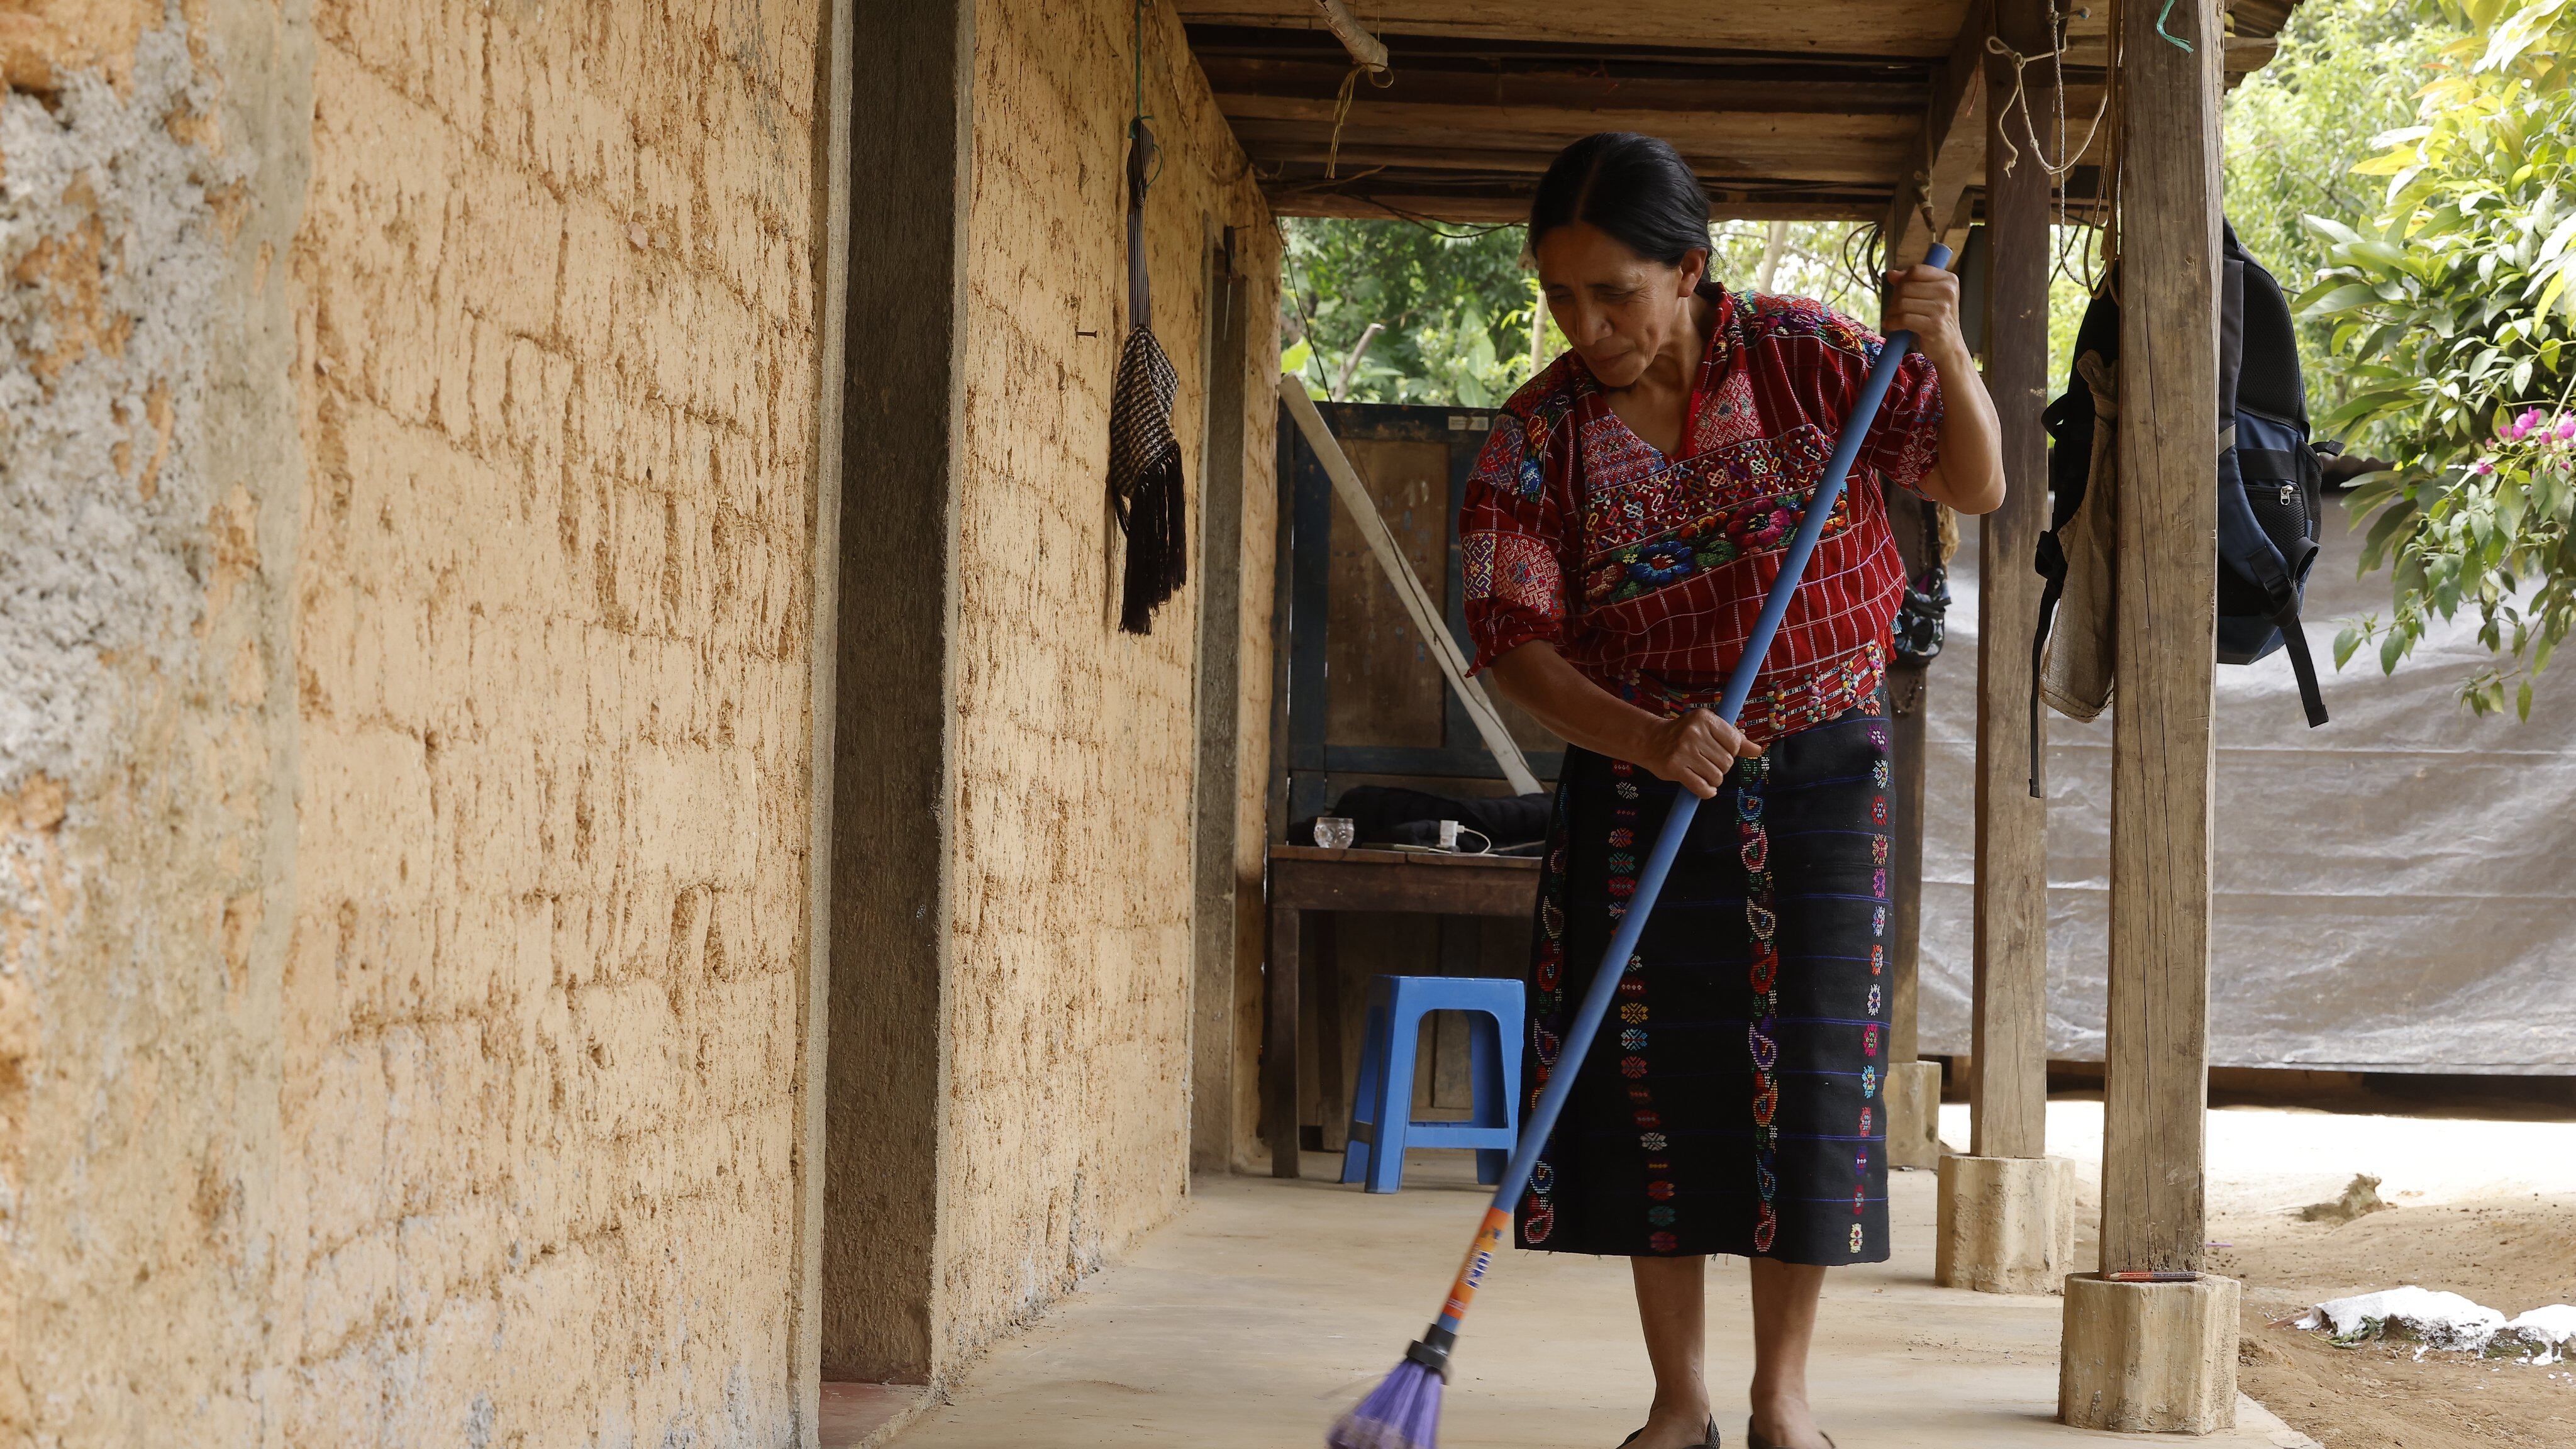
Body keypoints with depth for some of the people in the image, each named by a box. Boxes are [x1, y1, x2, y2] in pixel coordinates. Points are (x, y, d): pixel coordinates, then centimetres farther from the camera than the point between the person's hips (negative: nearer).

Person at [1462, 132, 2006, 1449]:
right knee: (1649, 1068, -1)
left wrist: (1943, 350, -20)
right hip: (1637, 776, 1)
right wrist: (1644, 737, -29)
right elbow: (1510, 636, -13)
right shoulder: (1540, 434, -7)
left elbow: (1975, 487, -1)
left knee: (1805, 1064, -1)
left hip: (1816, 765, -1)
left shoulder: (1802, 354, -7)